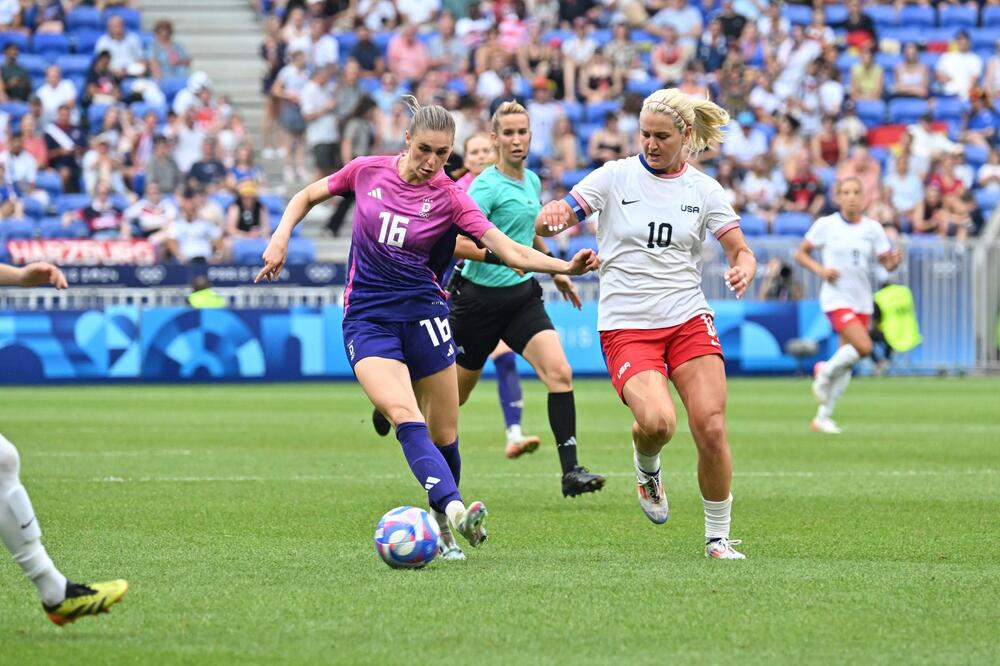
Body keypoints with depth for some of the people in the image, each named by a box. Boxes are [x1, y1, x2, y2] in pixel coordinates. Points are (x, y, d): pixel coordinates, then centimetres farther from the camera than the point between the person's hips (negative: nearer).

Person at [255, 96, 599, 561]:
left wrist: (566, 266, -28)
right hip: (367, 318, -1)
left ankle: (442, 529, 23)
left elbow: (512, 252, -13)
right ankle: (455, 509, -38)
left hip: (423, 313, 1)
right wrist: (280, 238, -1)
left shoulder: (449, 198, -5)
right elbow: (306, 197, 14)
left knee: (444, 434, 2)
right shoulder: (367, 172, -2)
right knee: (405, 417, -23)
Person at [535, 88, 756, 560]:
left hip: (688, 320, 2)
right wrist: (550, 219, -28)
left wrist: (742, 269, -17)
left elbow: (740, 252, 7)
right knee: (658, 421, -26)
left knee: (711, 427, -11)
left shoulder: (704, 189, 6)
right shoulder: (615, 176, 0)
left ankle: (718, 538, 7)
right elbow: (552, 220, -4)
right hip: (626, 325, -2)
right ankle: (647, 470, 12)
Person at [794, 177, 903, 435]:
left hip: (862, 300, 4)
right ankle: (825, 372, 5)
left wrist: (895, 260, -21)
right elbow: (801, 254, 4)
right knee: (863, 347, -23)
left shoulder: (872, 228, 4)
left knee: (847, 362, 6)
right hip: (836, 297, -4)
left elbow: (887, 264, 2)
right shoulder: (826, 225, -3)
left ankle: (823, 416, 18)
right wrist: (820, 269, -13)